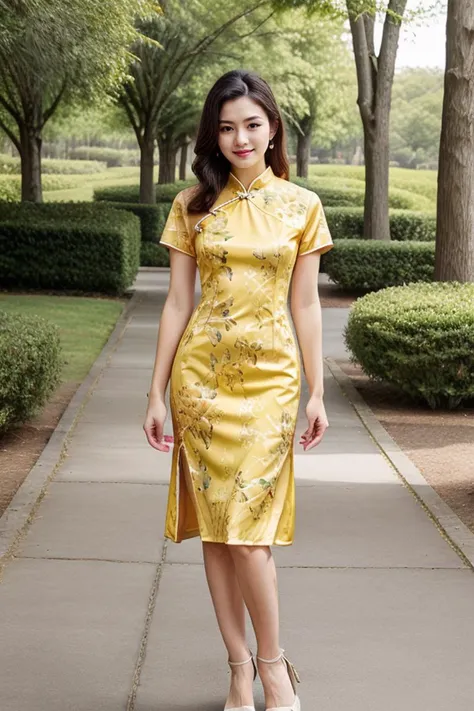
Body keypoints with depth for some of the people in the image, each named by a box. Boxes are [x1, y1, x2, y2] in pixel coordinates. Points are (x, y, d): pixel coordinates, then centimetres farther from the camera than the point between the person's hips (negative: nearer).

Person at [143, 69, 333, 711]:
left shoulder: (301, 206, 4)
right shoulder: (192, 206, 5)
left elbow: (305, 304, 6)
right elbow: (178, 303, 5)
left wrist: (316, 392, 4)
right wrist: (157, 393, 2)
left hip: (270, 375, -1)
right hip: (201, 372, 2)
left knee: (248, 526, -9)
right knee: (217, 526, 3)